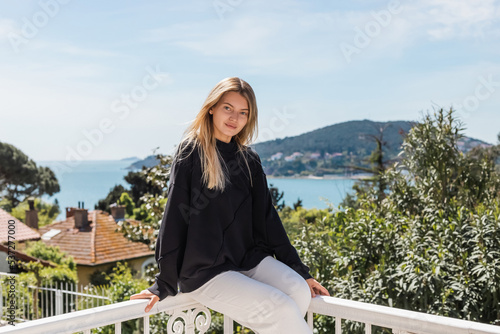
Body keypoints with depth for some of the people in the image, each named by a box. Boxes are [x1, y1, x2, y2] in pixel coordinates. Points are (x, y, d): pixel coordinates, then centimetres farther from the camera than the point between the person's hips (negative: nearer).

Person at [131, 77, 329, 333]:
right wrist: (164, 285, -8)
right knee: (281, 309, -24)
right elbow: (174, 217, -7)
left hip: (250, 259, 6)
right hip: (205, 271, -5)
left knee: (299, 291, -22)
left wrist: (301, 271, 8)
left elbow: (267, 218, 12)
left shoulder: (249, 160, 11)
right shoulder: (191, 153, -4)